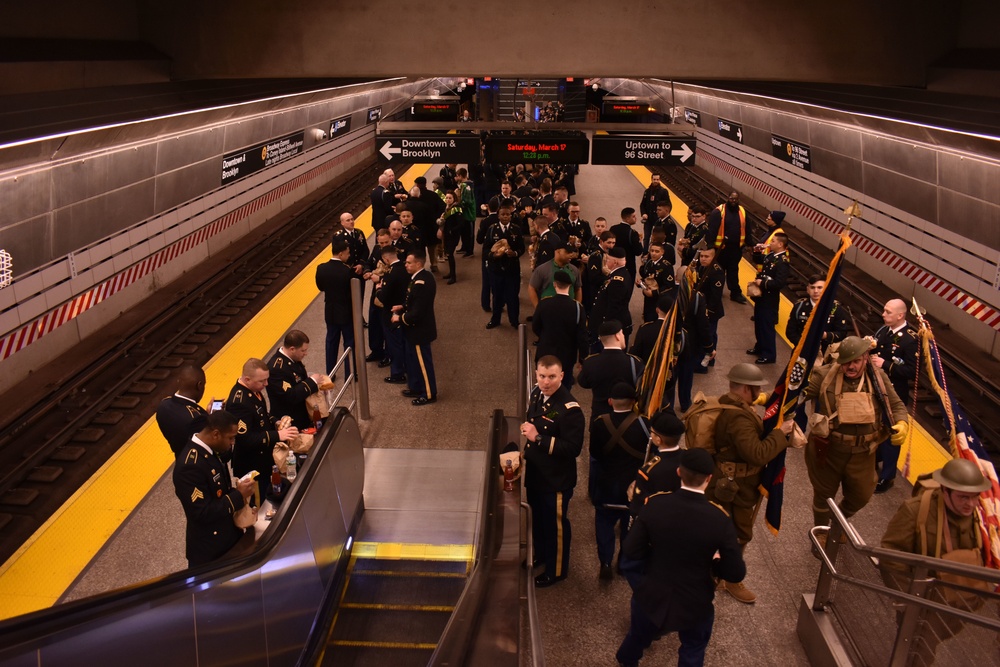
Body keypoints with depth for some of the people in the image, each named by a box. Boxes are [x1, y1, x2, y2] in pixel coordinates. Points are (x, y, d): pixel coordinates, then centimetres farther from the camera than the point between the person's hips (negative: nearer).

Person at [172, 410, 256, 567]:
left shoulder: (209, 450, -1)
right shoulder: (190, 466, -30)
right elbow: (202, 513, -29)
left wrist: (237, 492, -7)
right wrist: (238, 496, -24)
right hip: (210, 550, -9)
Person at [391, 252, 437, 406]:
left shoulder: (420, 284, -31)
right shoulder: (423, 276, 2)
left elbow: (416, 313, -29)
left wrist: (400, 318, -14)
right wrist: (403, 307, 4)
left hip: (419, 329, -10)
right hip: (416, 328, 10)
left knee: (423, 362, 6)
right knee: (411, 358, 22)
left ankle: (429, 394, 21)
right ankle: (415, 388, 37)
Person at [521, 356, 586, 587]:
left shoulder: (570, 410, -29)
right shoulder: (536, 394, -4)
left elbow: (573, 448, -30)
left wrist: (538, 438, -32)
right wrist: (526, 430, -2)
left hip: (557, 478, -7)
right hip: (535, 472, 8)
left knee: (555, 524, 13)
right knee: (537, 517, 27)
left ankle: (556, 570, 33)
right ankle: (541, 555, 51)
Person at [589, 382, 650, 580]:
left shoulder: (599, 423, -15)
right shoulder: (643, 424, -21)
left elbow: (594, 454, -4)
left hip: (606, 484, 0)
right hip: (634, 485, 0)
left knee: (605, 521, 15)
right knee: (630, 524, 18)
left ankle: (605, 564, 6)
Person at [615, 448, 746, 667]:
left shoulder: (655, 505, -21)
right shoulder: (719, 520, -25)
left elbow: (632, 551, -13)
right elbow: (736, 573, -18)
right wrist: (711, 564, 1)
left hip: (652, 598, 2)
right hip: (695, 605, -2)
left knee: (638, 637, 32)